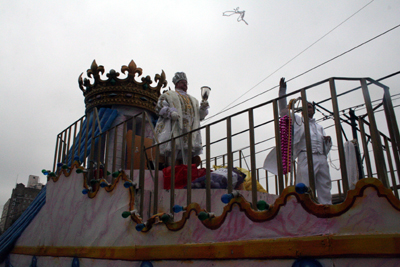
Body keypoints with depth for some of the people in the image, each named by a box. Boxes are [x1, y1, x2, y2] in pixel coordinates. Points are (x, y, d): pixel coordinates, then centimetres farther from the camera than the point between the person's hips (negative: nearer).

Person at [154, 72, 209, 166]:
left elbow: (200, 116, 25)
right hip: (173, 128, -4)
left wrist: (203, 107, 4)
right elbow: (159, 108, 5)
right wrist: (170, 112, -15)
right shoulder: (169, 95, 20)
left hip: (190, 130, 4)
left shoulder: (193, 100, 33)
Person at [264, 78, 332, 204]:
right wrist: (282, 90, 2)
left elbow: (326, 146, 28)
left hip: (322, 158, 5)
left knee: (325, 189, 1)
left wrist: (327, 140, 5)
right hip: (306, 156, -5)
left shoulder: (319, 127, 30)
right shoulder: (298, 120, 19)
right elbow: (284, 110, 8)